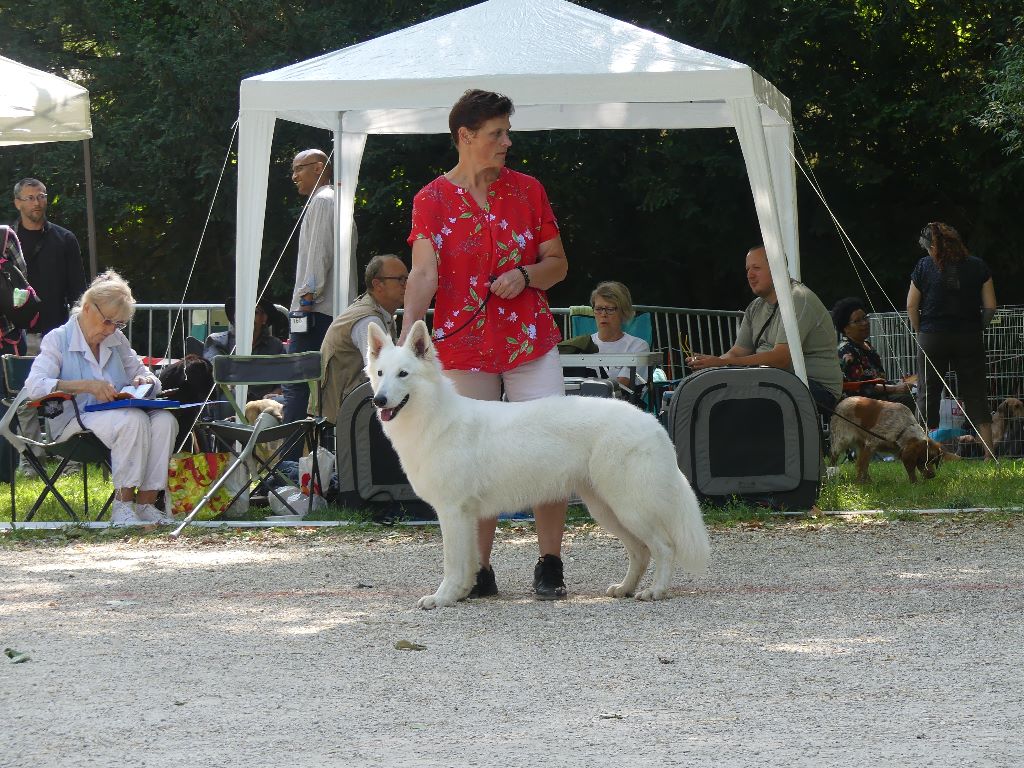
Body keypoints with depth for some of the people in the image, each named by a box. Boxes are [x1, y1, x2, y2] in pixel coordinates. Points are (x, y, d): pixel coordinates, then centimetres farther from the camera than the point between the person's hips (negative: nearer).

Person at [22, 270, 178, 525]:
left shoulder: (117, 341, 17)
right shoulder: (58, 340, -1)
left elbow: (142, 373, 25)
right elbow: (34, 386, -16)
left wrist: (145, 381, -3)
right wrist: (86, 386, -26)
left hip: (118, 414, 6)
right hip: (73, 421, -6)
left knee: (164, 421, -24)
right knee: (134, 420, -34)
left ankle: (146, 502, -24)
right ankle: (123, 504, -28)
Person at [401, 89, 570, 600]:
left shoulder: (526, 190, 7)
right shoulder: (432, 200, 0)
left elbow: (558, 263, 11)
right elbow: (423, 273, -11)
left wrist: (525, 275, -11)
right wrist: (407, 333, -26)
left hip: (531, 342, 2)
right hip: (463, 347, -1)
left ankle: (550, 564, 2)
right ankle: (479, 570, 9)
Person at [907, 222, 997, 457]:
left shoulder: (924, 266, -3)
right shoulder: (978, 266, 2)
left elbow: (911, 306, -2)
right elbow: (990, 307, 1)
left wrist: (920, 332, 11)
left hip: (932, 338, -1)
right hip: (970, 338, 1)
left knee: (928, 394, 7)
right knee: (974, 393, 6)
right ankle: (989, 453, 1)